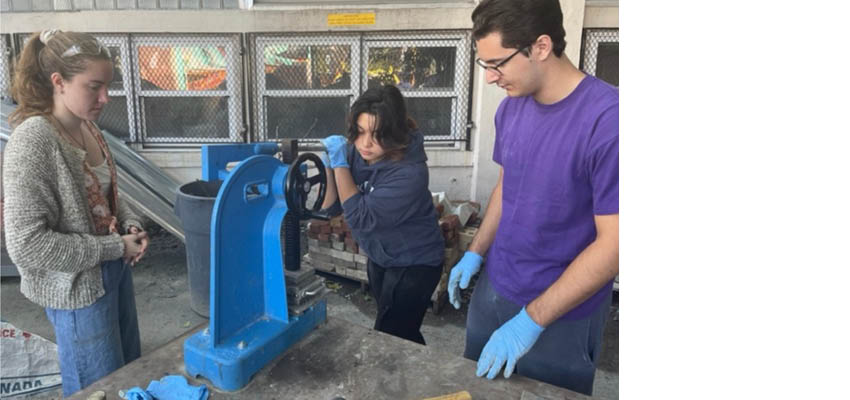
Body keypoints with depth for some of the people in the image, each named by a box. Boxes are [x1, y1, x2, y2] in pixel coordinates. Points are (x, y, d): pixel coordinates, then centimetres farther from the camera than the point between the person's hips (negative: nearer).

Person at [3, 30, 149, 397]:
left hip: (114, 272, 7)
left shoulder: (87, 128, 1)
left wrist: (131, 224, -5)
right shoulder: (32, 142, -22)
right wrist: (115, 247, -20)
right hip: (77, 288, -7)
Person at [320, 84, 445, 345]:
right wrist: (328, 163, -22)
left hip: (414, 264, -7)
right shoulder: (355, 152, -11)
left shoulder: (409, 172, -31)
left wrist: (340, 164, -27)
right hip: (380, 258, 7)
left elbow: (360, 217, -31)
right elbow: (329, 206, -7)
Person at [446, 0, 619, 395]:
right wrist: (475, 253, 5)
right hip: (491, 289, 6)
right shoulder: (511, 107, -2)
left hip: (561, 316, -6)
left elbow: (612, 243, -23)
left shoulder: (607, 119, -25)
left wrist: (532, 319, -21)